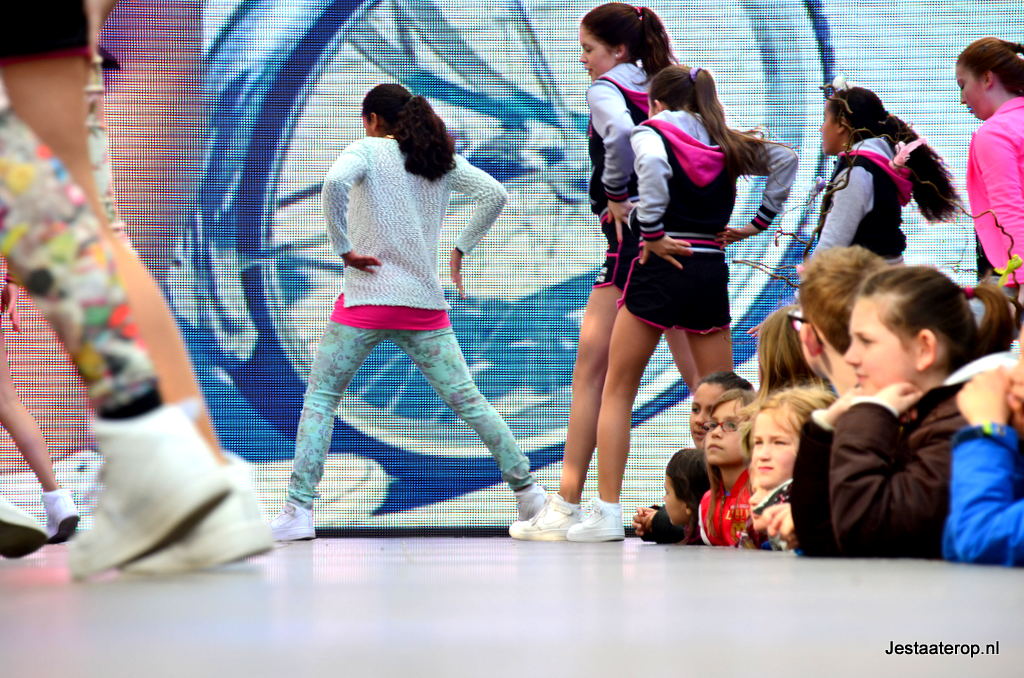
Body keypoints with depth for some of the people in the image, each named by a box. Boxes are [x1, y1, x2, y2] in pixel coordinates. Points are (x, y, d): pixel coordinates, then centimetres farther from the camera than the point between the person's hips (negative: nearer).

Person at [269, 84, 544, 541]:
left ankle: (299, 509, -6)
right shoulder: (442, 159, 12)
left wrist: (343, 249, -14)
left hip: (366, 301, -4)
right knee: (466, 399, 10)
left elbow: (335, 183, -22)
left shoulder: (367, 150, -1)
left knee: (320, 397, 4)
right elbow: (495, 195, 7)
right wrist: (461, 249, 12)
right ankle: (527, 489, 10)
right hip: (424, 305, 4)